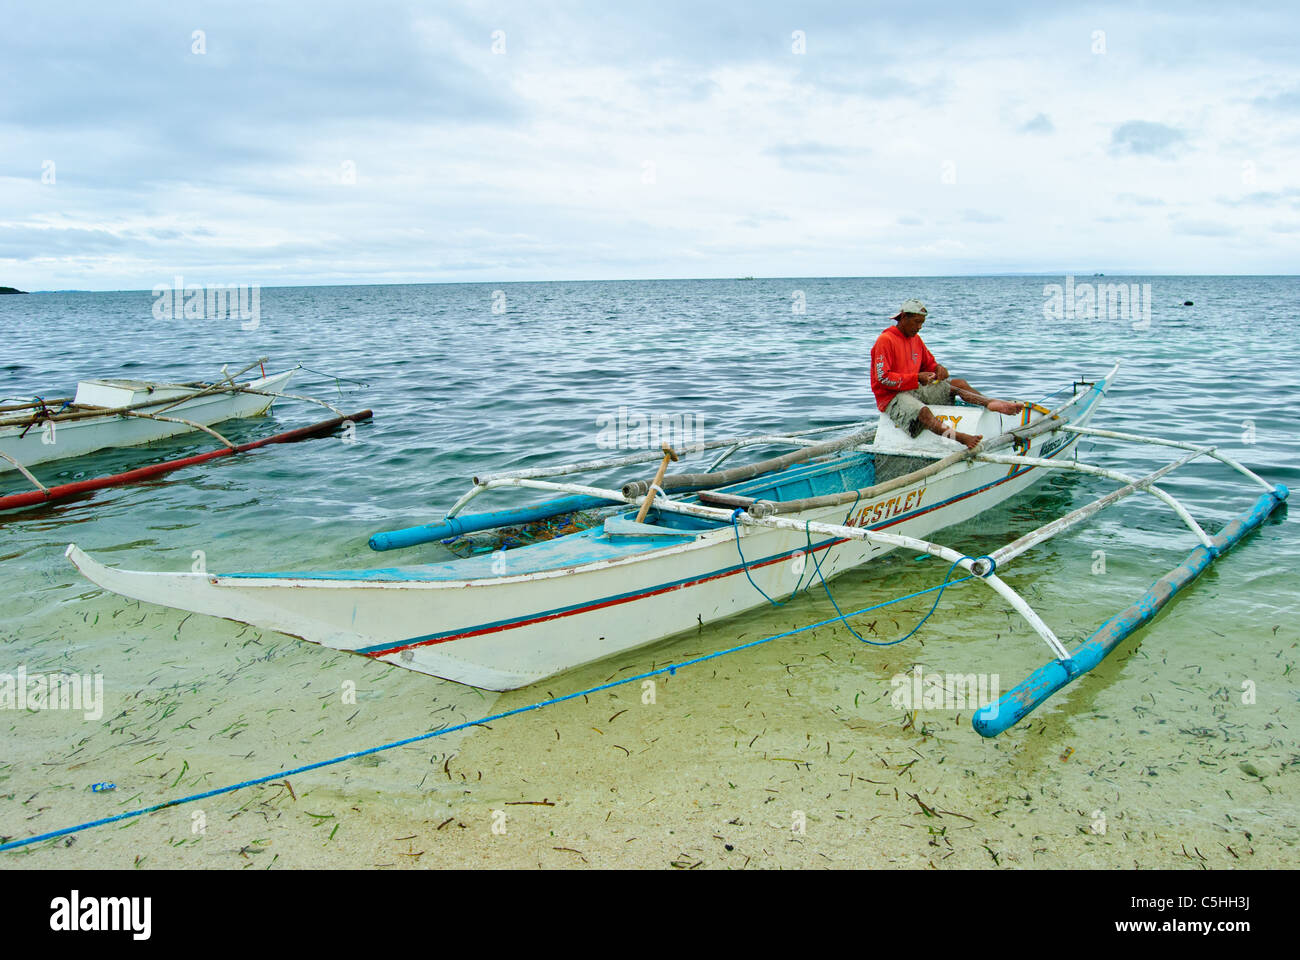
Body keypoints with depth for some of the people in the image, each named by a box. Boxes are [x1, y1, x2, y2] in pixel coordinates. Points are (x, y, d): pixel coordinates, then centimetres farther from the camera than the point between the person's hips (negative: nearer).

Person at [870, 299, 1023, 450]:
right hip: (892, 396, -9)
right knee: (923, 411, -38)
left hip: (915, 389, 9)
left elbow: (929, 363, 24)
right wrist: (917, 378, -22)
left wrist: (938, 368, -2)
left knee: (958, 384, -6)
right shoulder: (885, 340, -12)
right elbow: (883, 378, -19)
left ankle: (991, 403, -28)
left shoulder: (916, 339, 15)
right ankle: (960, 437, -59)